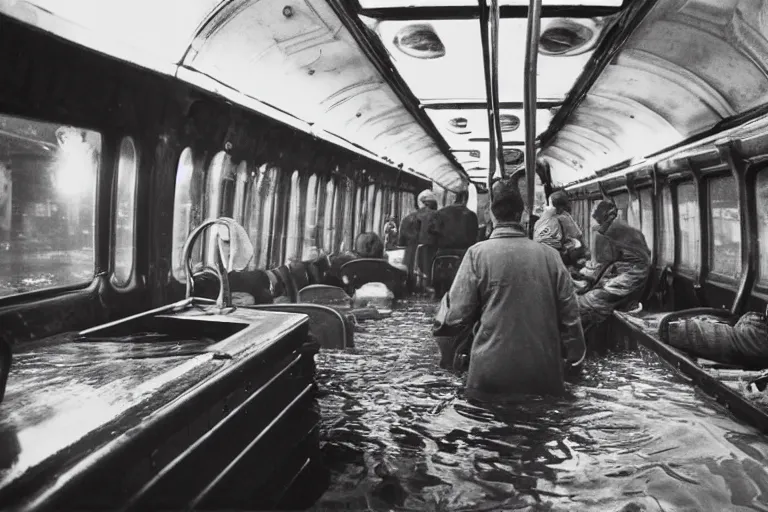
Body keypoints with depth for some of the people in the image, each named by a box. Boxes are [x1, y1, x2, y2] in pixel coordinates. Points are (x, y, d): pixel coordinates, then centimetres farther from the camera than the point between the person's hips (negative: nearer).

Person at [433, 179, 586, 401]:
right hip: (546, 378, 3)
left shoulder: (478, 253, -8)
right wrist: (575, 354, 18)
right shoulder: (550, 254, 0)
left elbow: (456, 317, -10)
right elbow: (569, 314, 3)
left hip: (493, 378, -2)